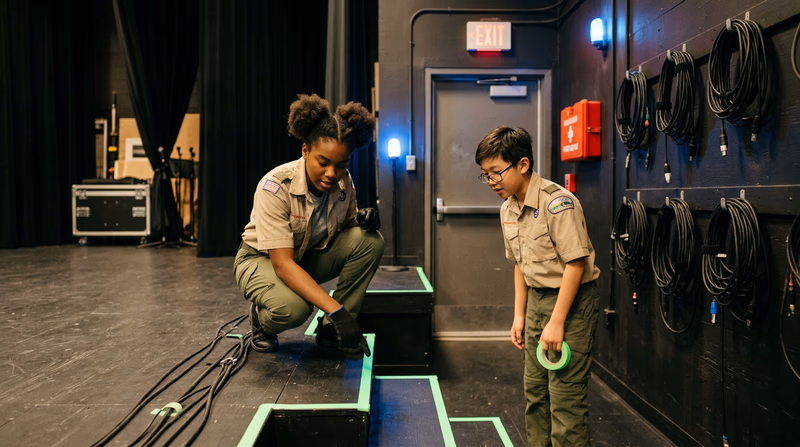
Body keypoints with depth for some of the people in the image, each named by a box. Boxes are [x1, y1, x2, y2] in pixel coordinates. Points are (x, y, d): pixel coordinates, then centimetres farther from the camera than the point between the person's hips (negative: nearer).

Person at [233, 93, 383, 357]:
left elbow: (348, 226, 4)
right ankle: (261, 319, 1)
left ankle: (330, 331, -9)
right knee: (292, 307, -38)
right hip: (262, 260, -5)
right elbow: (282, 264, -36)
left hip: (310, 258, 5)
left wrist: (365, 220, -23)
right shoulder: (275, 187, -31)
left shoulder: (343, 183, -14)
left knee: (370, 241, -21)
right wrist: (336, 310, -44)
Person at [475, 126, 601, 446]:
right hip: (537, 299, 8)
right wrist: (519, 315, 12)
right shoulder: (508, 210, 5)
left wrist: (556, 322, -22)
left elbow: (575, 263, -22)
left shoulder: (557, 202, -21)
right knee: (535, 389, 15)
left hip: (573, 301, -8)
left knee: (565, 394, -4)